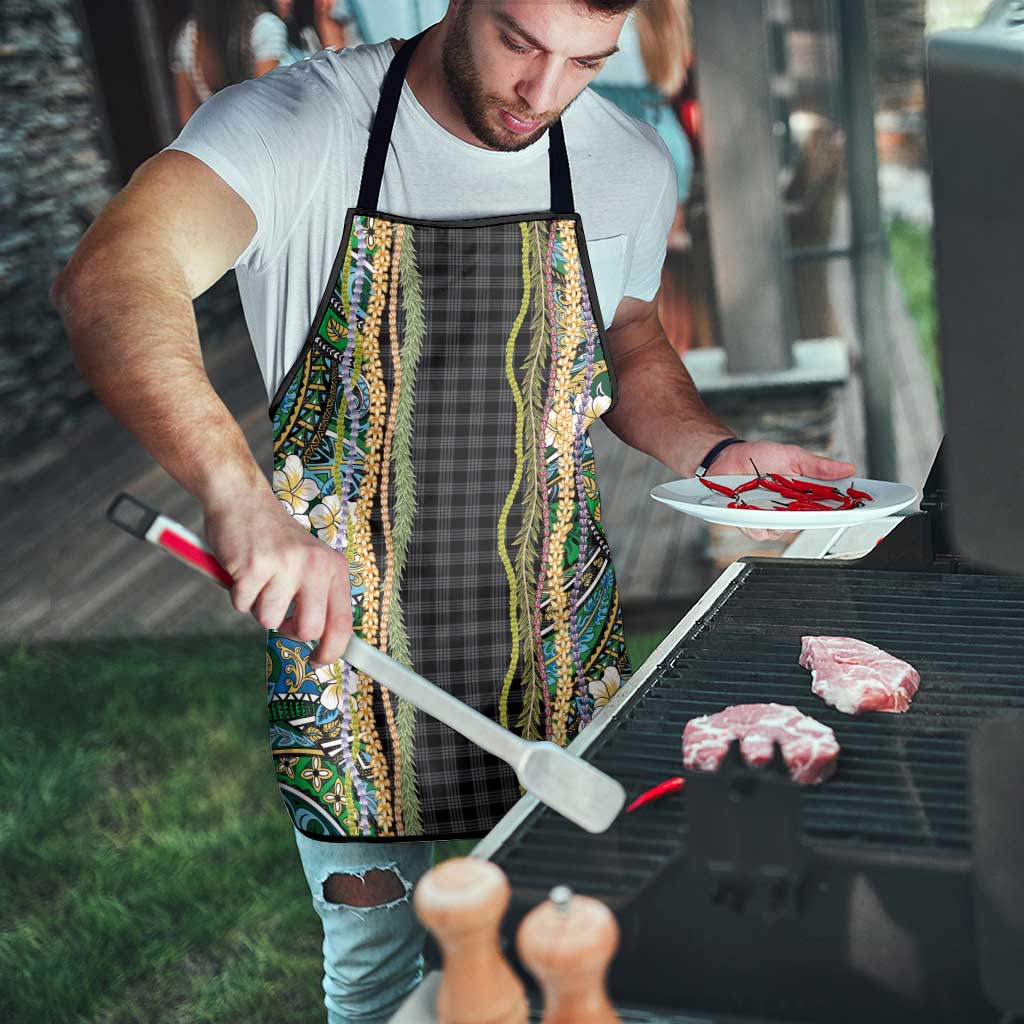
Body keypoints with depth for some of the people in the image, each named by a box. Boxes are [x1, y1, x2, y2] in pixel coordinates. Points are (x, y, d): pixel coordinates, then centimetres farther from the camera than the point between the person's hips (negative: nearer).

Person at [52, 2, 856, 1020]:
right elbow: (108, 281, -34)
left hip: (560, 660, 3)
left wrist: (716, 452, -4)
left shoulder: (630, 164, -2)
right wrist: (239, 493, -50)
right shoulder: (296, 124, -16)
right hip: (349, 652, -3)